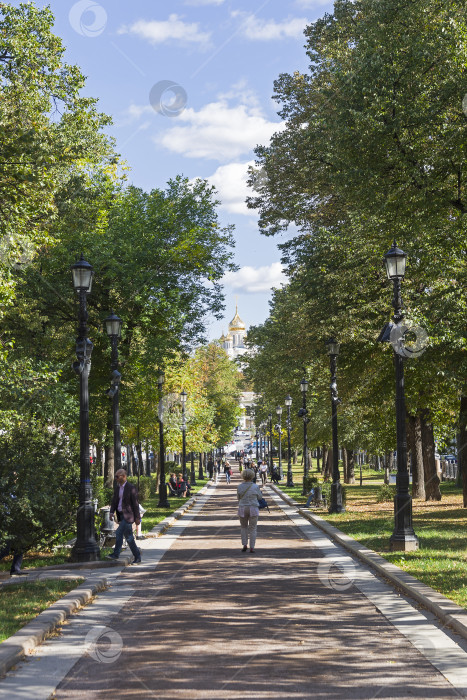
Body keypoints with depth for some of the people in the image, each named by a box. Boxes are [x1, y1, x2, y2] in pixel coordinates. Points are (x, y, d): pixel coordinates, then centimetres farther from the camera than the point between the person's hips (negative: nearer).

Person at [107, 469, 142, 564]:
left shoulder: (131, 487, -11)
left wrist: (137, 517, -11)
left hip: (128, 515, -7)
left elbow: (135, 503, -11)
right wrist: (111, 512, -5)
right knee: (128, 537, 6)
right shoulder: (117, 487, 10)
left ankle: (116, 553, 0)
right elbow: (114, 500, 11)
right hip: (121, 515, 7)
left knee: (119, 533, -10)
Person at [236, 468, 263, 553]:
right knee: (252, 528, 7)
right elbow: (260, 497, 7)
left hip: (242, 509, 1)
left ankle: (245, 545, 10)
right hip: (253, 509, -1)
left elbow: (238, 498, 8)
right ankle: (252, 547, 4)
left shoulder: (239, 487, -6)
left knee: (243, 527, 19)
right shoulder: (256, 487, -8)